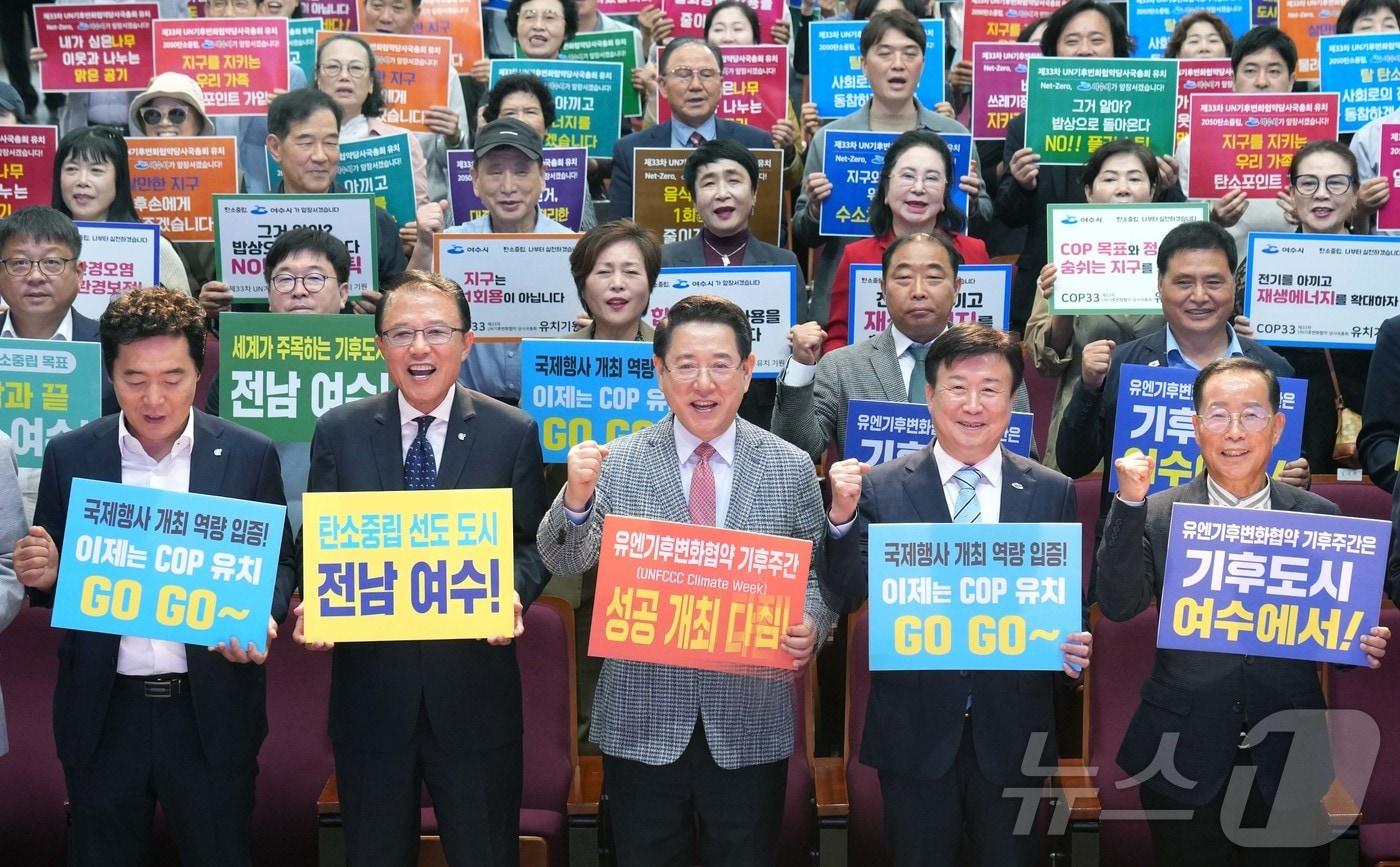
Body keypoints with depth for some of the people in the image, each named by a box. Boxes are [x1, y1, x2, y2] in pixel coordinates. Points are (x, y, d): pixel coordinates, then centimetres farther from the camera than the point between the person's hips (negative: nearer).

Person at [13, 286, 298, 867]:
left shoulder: (251, 456, -2)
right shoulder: (68, 456, 1)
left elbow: (279, 561, 6)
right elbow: (51, 575, 8)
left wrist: (260, 617, -14)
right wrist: (43, 575, -15)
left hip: (211, 714, -1)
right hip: (103, 714, 1)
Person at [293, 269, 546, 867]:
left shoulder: (512, 432, 0)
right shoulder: (339, 431, 2)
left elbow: (532, 543, 3)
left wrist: (512, 593, -18)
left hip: (474, 688, -1)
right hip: (370, 686, 1)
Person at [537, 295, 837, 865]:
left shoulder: (791, 469, 1)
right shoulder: (617, 464, -1)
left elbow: (816, 575, 6)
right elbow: (564, 564, -5)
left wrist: (810, 627, -14)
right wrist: (576, 497, -24)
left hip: (750, 725, 0)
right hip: (642, 722, 0)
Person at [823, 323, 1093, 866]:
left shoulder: (1052, 493, 1)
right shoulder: (883, 487, -3)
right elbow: (847, 595, -7)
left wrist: (1075, 647, -16)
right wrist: (842, 515, -21)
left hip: (1012, 732, 1)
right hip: (914, 731, -1)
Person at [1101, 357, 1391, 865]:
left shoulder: (1319, 516, 3)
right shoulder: (1158, 514, -2)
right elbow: (1118, 606, -13)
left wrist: (1361, 646, -13)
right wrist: (1129, 504, -20)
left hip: (1287, 763, 1)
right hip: (1184, 760, -1)